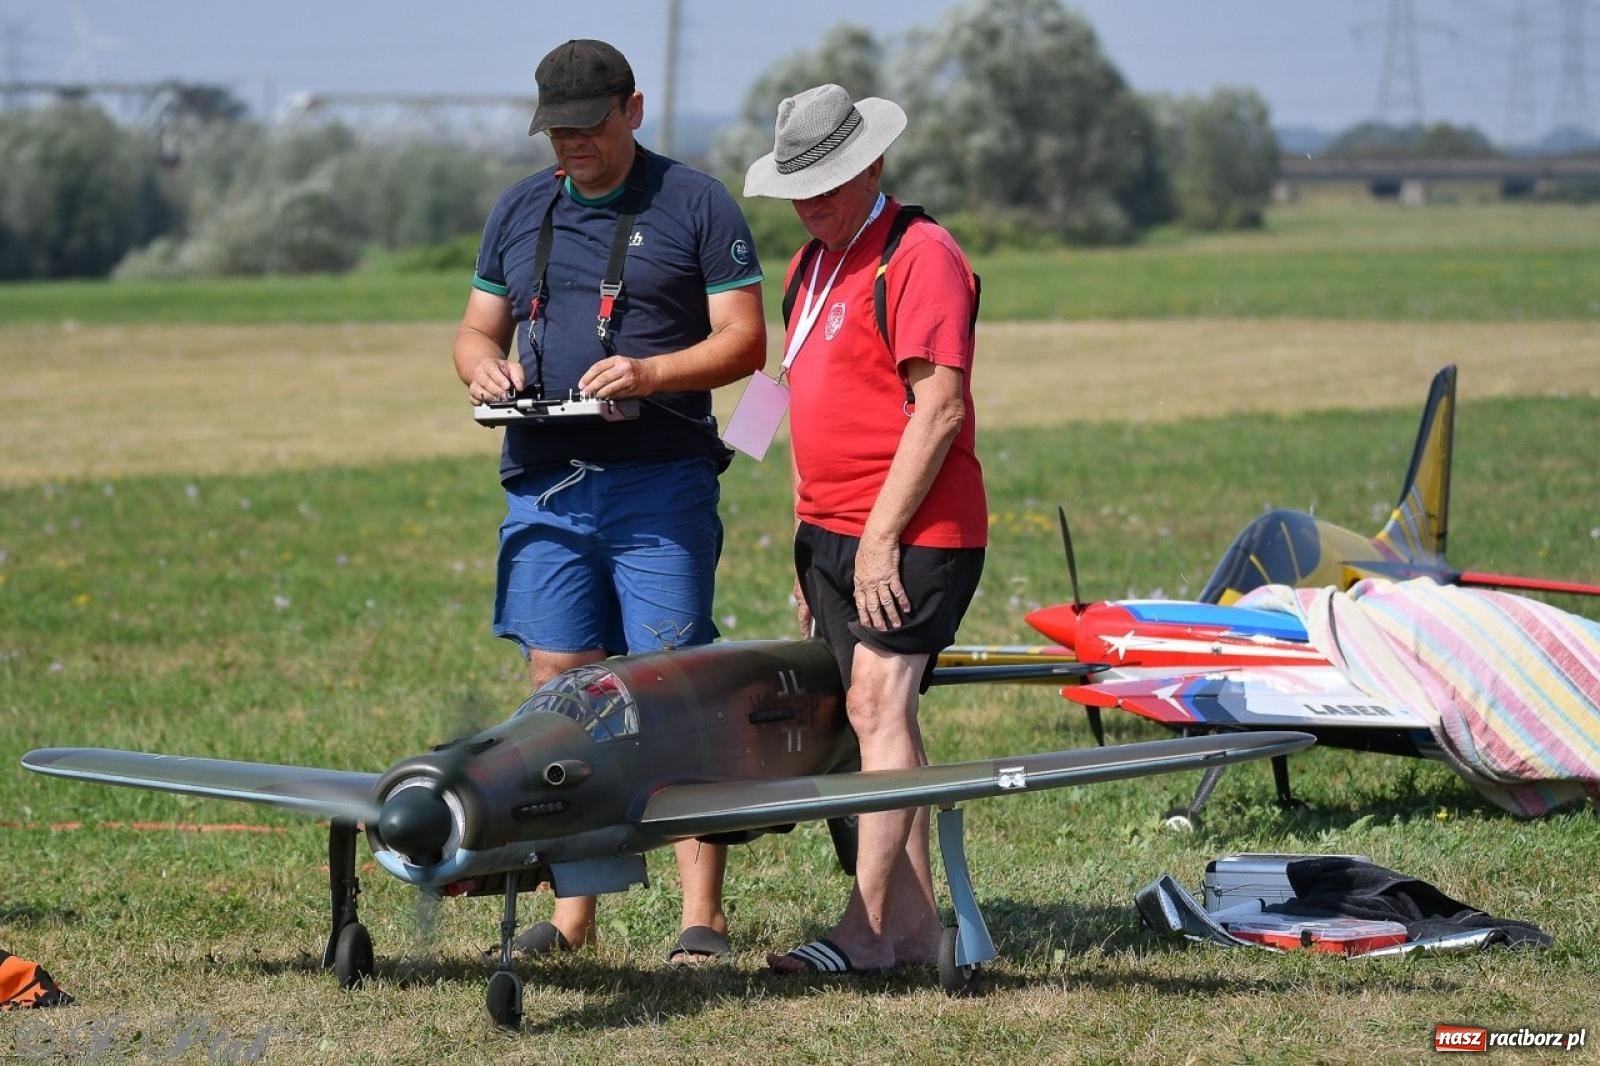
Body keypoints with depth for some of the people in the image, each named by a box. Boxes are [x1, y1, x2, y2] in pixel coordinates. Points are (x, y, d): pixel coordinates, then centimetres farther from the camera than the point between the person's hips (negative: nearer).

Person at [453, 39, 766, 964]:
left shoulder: (696, 205, 2)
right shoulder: (520, 211, 17)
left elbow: (744, 341, -2)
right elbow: (476, 330, 22)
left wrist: (649, 373, -18)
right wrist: (484, 366, -2)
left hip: (660, 483, -5)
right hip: (545, 482, 5)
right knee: (557, 688, 1)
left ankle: (703, 916, -7)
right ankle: (572, 909, 6)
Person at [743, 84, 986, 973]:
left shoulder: (921, 256, -11)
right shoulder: (812, 266, 18)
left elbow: (939, 409, -17)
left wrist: (882, 538, -19)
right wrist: (810, 543, 20)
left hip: (913, 533, -9)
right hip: (830, 531, 9)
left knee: (879, 704, -15)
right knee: (878, 718, 7)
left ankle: (868, 925, -18)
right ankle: (913, 921, 8)